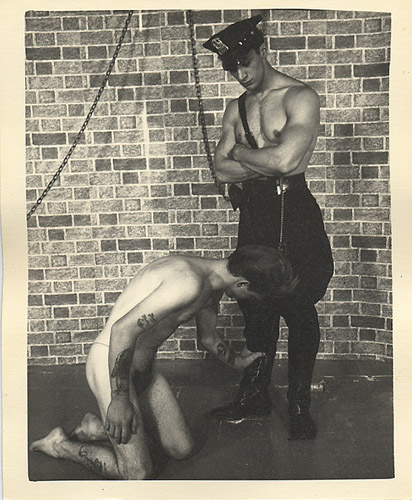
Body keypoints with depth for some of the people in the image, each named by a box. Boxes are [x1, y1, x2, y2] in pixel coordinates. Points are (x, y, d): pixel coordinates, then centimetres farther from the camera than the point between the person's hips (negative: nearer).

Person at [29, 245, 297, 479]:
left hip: (143, 367, 9)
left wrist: (237, 360, 39)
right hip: (111, 362, -9)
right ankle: (59, 444, 15)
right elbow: (122, 329, -31)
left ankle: (98, 428, 25)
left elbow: (208, 336, 24)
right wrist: (119, 399, -25)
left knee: (182, 449, 10)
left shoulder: (212, 286, 5)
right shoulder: (190, 282, -27)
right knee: (137, 473, -6)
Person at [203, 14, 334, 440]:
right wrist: (266, 163, -11)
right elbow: (221, 170, 3)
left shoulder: (300, 98, -6)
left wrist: (239, 153, -5)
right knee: (256, 308, 12)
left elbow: (284, 159, -21)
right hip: (253, 214, 6)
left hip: (294, 213, -5)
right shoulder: (236, 109, 13)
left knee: (299, 310, 3)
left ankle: (299, 404, 19)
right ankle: (254, 396, 28)